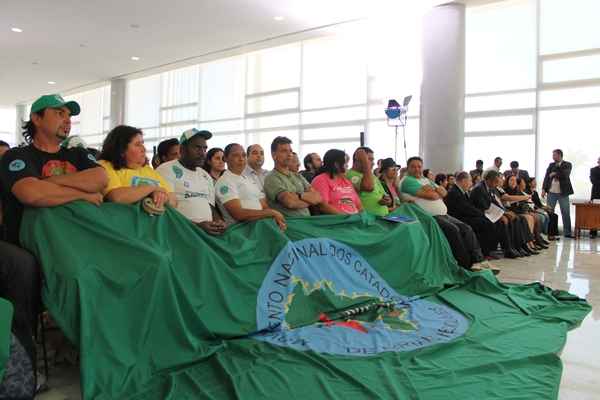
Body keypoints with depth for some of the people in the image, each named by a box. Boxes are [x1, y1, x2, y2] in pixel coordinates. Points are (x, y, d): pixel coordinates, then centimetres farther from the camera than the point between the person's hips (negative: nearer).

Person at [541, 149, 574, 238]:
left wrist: (554, 174, -8)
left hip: (563, 193, -2)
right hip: (551, 192, 3)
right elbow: (546, 177, 5)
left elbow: (565, 175, -16)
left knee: (566, 213, 2)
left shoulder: (567, 164, 1)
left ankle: (567, 232, 10)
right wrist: (543, 189, -3)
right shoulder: (551, 165, 10)